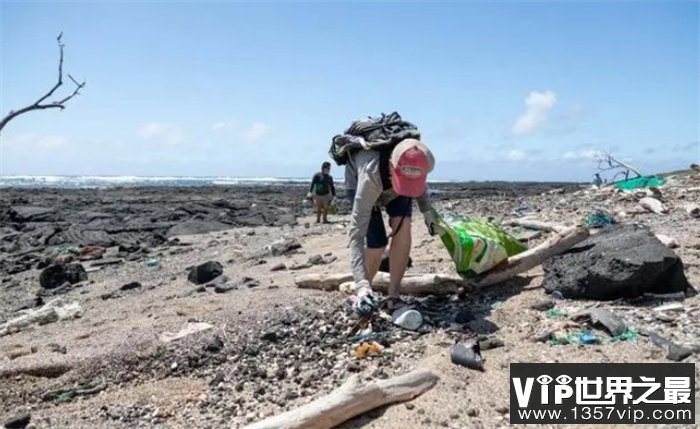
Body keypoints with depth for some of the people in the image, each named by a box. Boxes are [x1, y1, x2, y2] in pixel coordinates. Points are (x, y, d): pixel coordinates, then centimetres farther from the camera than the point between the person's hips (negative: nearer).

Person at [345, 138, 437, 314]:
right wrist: (361, 283, -55)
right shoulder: (370, 176, -47)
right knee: (377, 243, -17)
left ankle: (393, 296, -8)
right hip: (358, 180, -4)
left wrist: (426, 210, -9)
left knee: (403, 226, -20)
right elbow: (356, 232, -48)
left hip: (390, 181, 4)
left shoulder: (413, 161, -35)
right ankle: (362, 291, 11)